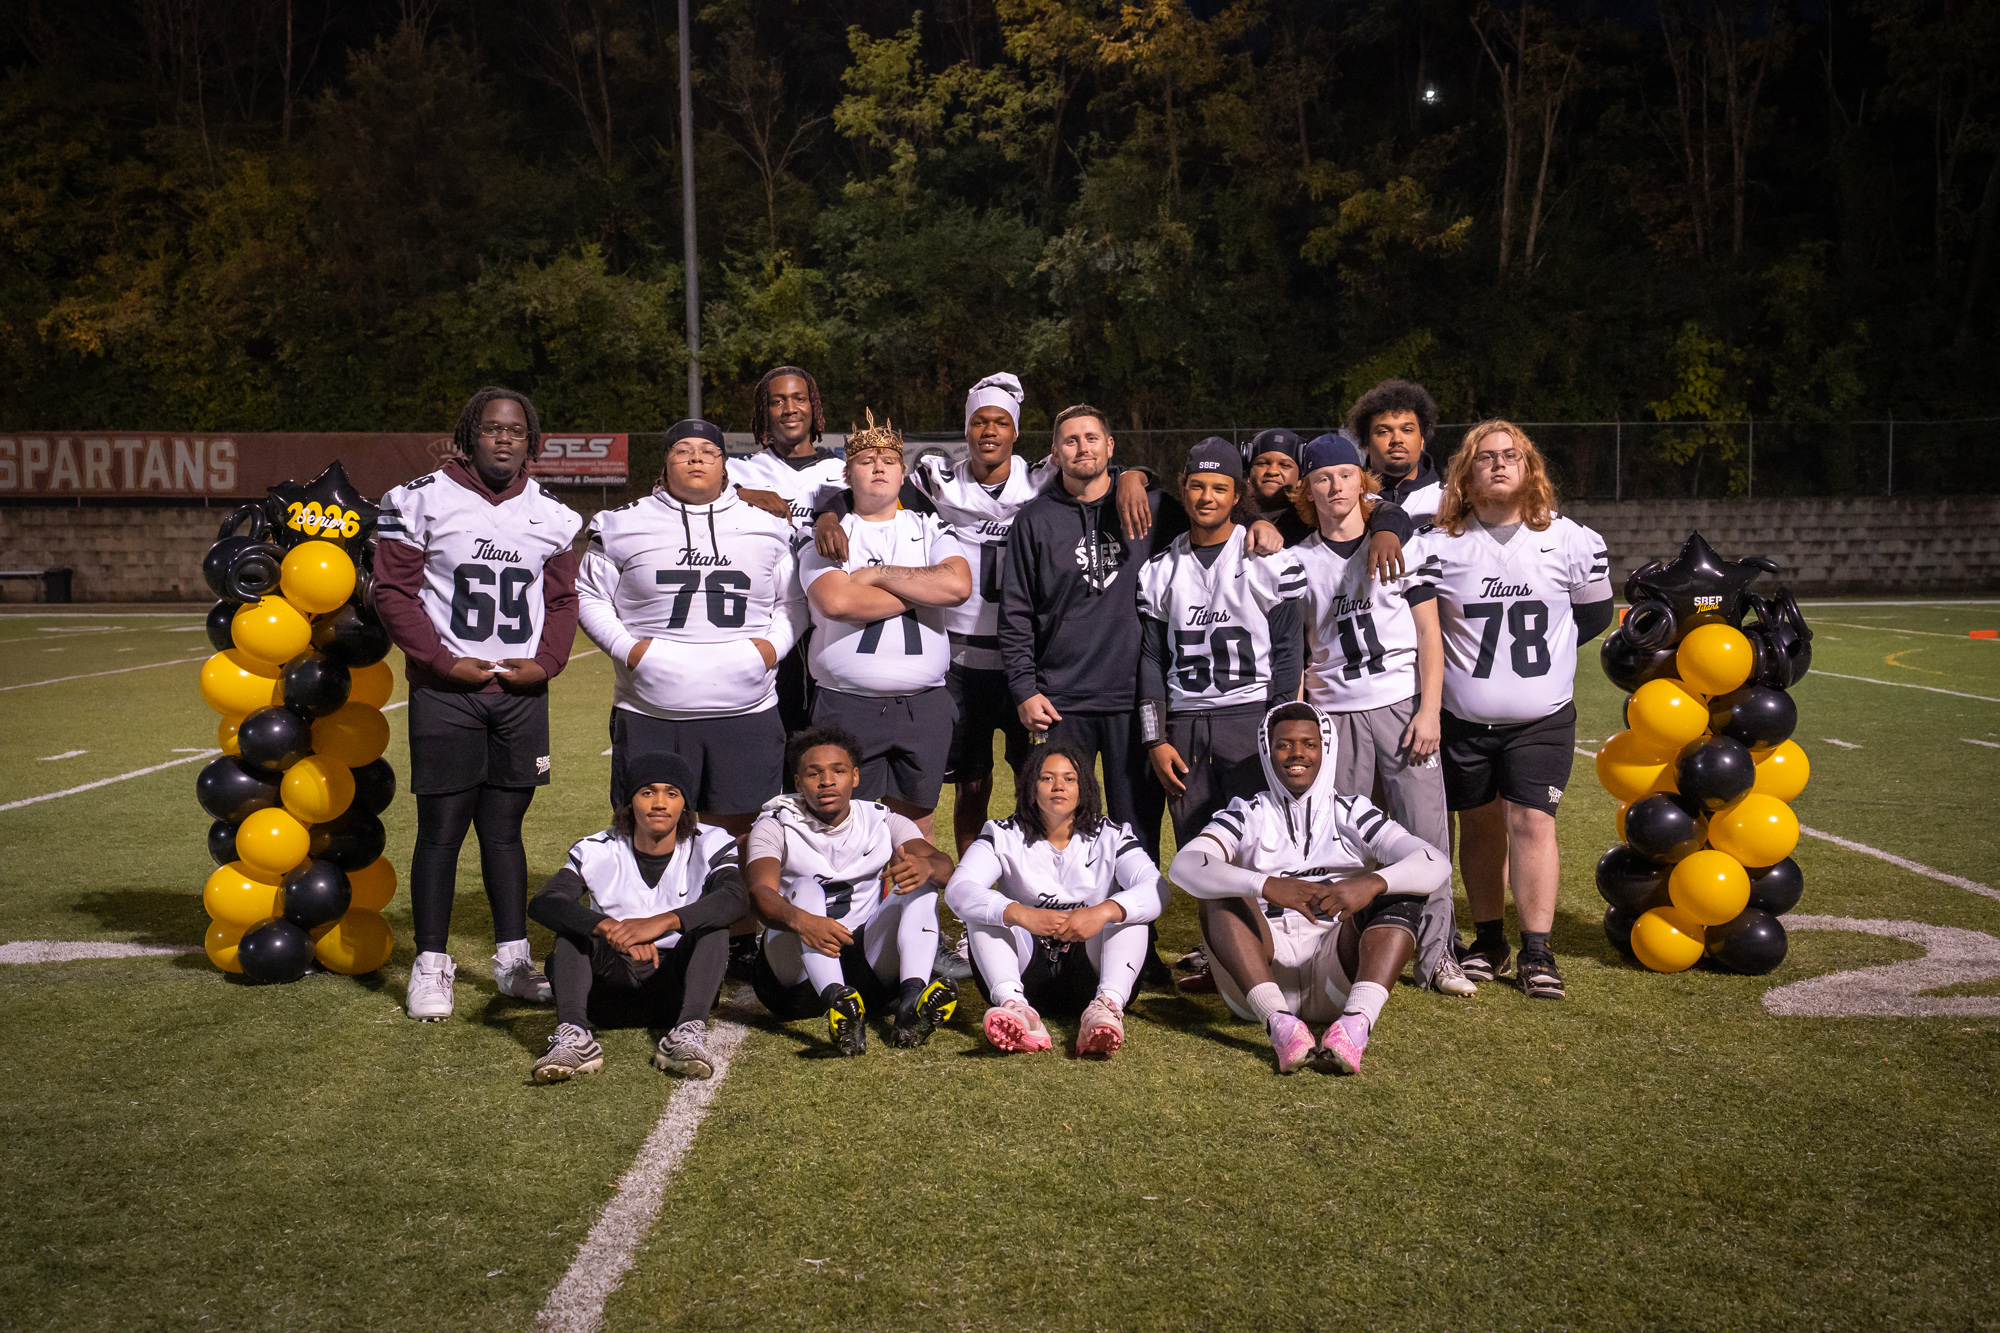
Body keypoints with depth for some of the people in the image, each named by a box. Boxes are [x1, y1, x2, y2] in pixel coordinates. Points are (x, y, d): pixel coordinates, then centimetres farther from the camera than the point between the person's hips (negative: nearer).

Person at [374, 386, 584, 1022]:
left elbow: (563, 599, 14)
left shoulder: (550, 515, 10)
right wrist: (445, 661, -11)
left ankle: (512, 957, 18)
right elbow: (394, 592, -4)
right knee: (442, 828, 0)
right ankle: (431, 963, 10)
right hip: (445, 690, -3)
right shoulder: (423, 501, -3)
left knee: (505, 827, 10)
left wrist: (546, 662, -2)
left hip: (521, 690, 3)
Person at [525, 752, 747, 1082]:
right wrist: (609, 928, -38)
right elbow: (542, 904, -19)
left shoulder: (709, 845, -4)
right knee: (576, 922, -19)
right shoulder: (598, 852, -2)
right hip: (613, 990, 1)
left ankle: (688, 1032, -41)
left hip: (677, 990, -1)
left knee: (710, 919, -24)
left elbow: (736, 898, -25)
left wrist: (662, 922, -41)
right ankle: (573, 1033, -38)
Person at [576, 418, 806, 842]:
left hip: (745, 713, 1)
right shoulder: (625, 525, 7)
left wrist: (774, 644, 0)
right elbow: (590, 596, 11)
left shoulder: (766, 528, 11)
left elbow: (792, 602, 18)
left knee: (734, 834, 5)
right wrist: (625, 647, -5)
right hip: (650, 716, -1)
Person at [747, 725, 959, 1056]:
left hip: (868, 960, 3)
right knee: (805, 888, -27)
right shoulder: (775, 826, 1)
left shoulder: (882, 821, 8)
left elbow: (944, 865, -10)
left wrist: (926, 866, -36)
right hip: (796, 972, -2)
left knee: (919, 883, -15)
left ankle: (912, 997, -41)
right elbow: (760, 892, -20)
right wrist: (799, 920, -43)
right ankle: (838, 1004, -53)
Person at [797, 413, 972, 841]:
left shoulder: (930, 530, 13)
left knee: (915, 829, 8)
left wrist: (876, 574, -7)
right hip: (846, 705, -2)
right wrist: (921, 591, -6)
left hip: (924, 705, 2)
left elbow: (958, 586, -9)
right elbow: (837, 602, -15)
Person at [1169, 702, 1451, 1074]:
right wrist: (1266, 885, -28)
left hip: (1337, 977, 0)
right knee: (1221, 894, -20)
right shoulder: (1247, 816, 13)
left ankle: (1356, 1022, -42)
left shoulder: (1351, 813, 15)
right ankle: (1280, 1023, -40)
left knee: (1398, 890, -18)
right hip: (1266, 967, 0)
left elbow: (1437, 864, -2)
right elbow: (1183, 866, -9)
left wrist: (1372, 883, -25)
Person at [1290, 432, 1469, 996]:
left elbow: (1429, 634, 3)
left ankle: (1436, 954, 4)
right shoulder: (1298, 559, 10)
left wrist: (1428, 711, -6)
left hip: (1403, 703, -1)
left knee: (1425, 833, -5)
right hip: (1335, 712, 1)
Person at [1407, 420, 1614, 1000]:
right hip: (1463, 717, 1)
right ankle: (1488, 941, 23)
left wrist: (1537, 650, 11)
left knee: (1532, 822, -7)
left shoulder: (1572, 541, -2)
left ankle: (1536, 951, 3)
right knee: (1480, 825, 8)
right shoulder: (1438, 546, -5)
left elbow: (1592, 616, 12)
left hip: (1542, 717, 0)